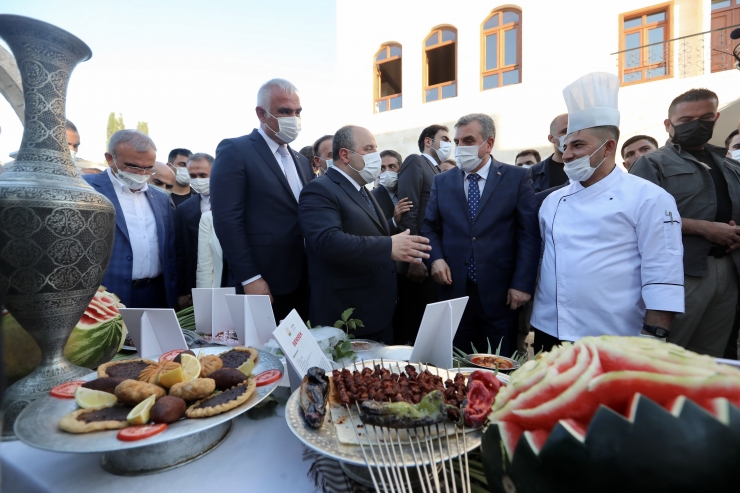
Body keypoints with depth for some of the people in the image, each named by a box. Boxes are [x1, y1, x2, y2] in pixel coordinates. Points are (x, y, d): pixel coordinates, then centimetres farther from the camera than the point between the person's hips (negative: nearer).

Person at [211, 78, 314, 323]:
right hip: (262, 284, -6)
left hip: (302, 283, 7)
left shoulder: (302, 162, 16)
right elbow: (227, 219, -13)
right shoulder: (234, 151, -5)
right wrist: (250, 278, -17)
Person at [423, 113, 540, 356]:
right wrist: (436, 258, -7)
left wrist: (522, 284, -10)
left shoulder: (517, 178, 1)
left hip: (500, 293, -2)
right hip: (454, 290, 2)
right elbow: (430, 228, 11)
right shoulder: (442, 182, 9)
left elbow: (529, 234, -3)